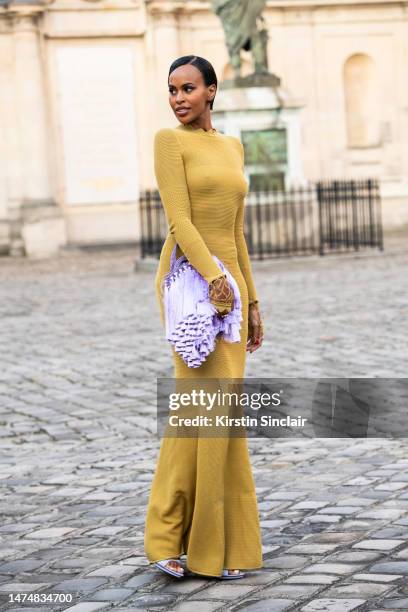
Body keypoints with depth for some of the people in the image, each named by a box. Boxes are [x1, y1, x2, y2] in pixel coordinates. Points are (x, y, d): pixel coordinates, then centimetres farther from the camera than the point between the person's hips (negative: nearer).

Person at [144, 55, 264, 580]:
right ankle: (168, 535, -1)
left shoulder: (232, 146, 17)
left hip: (229, 282, 6)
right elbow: (179, 220, -13)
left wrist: (251, 302, 16)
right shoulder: (170, 140, -3)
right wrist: (212, 277, -23)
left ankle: (223, 542, 13)